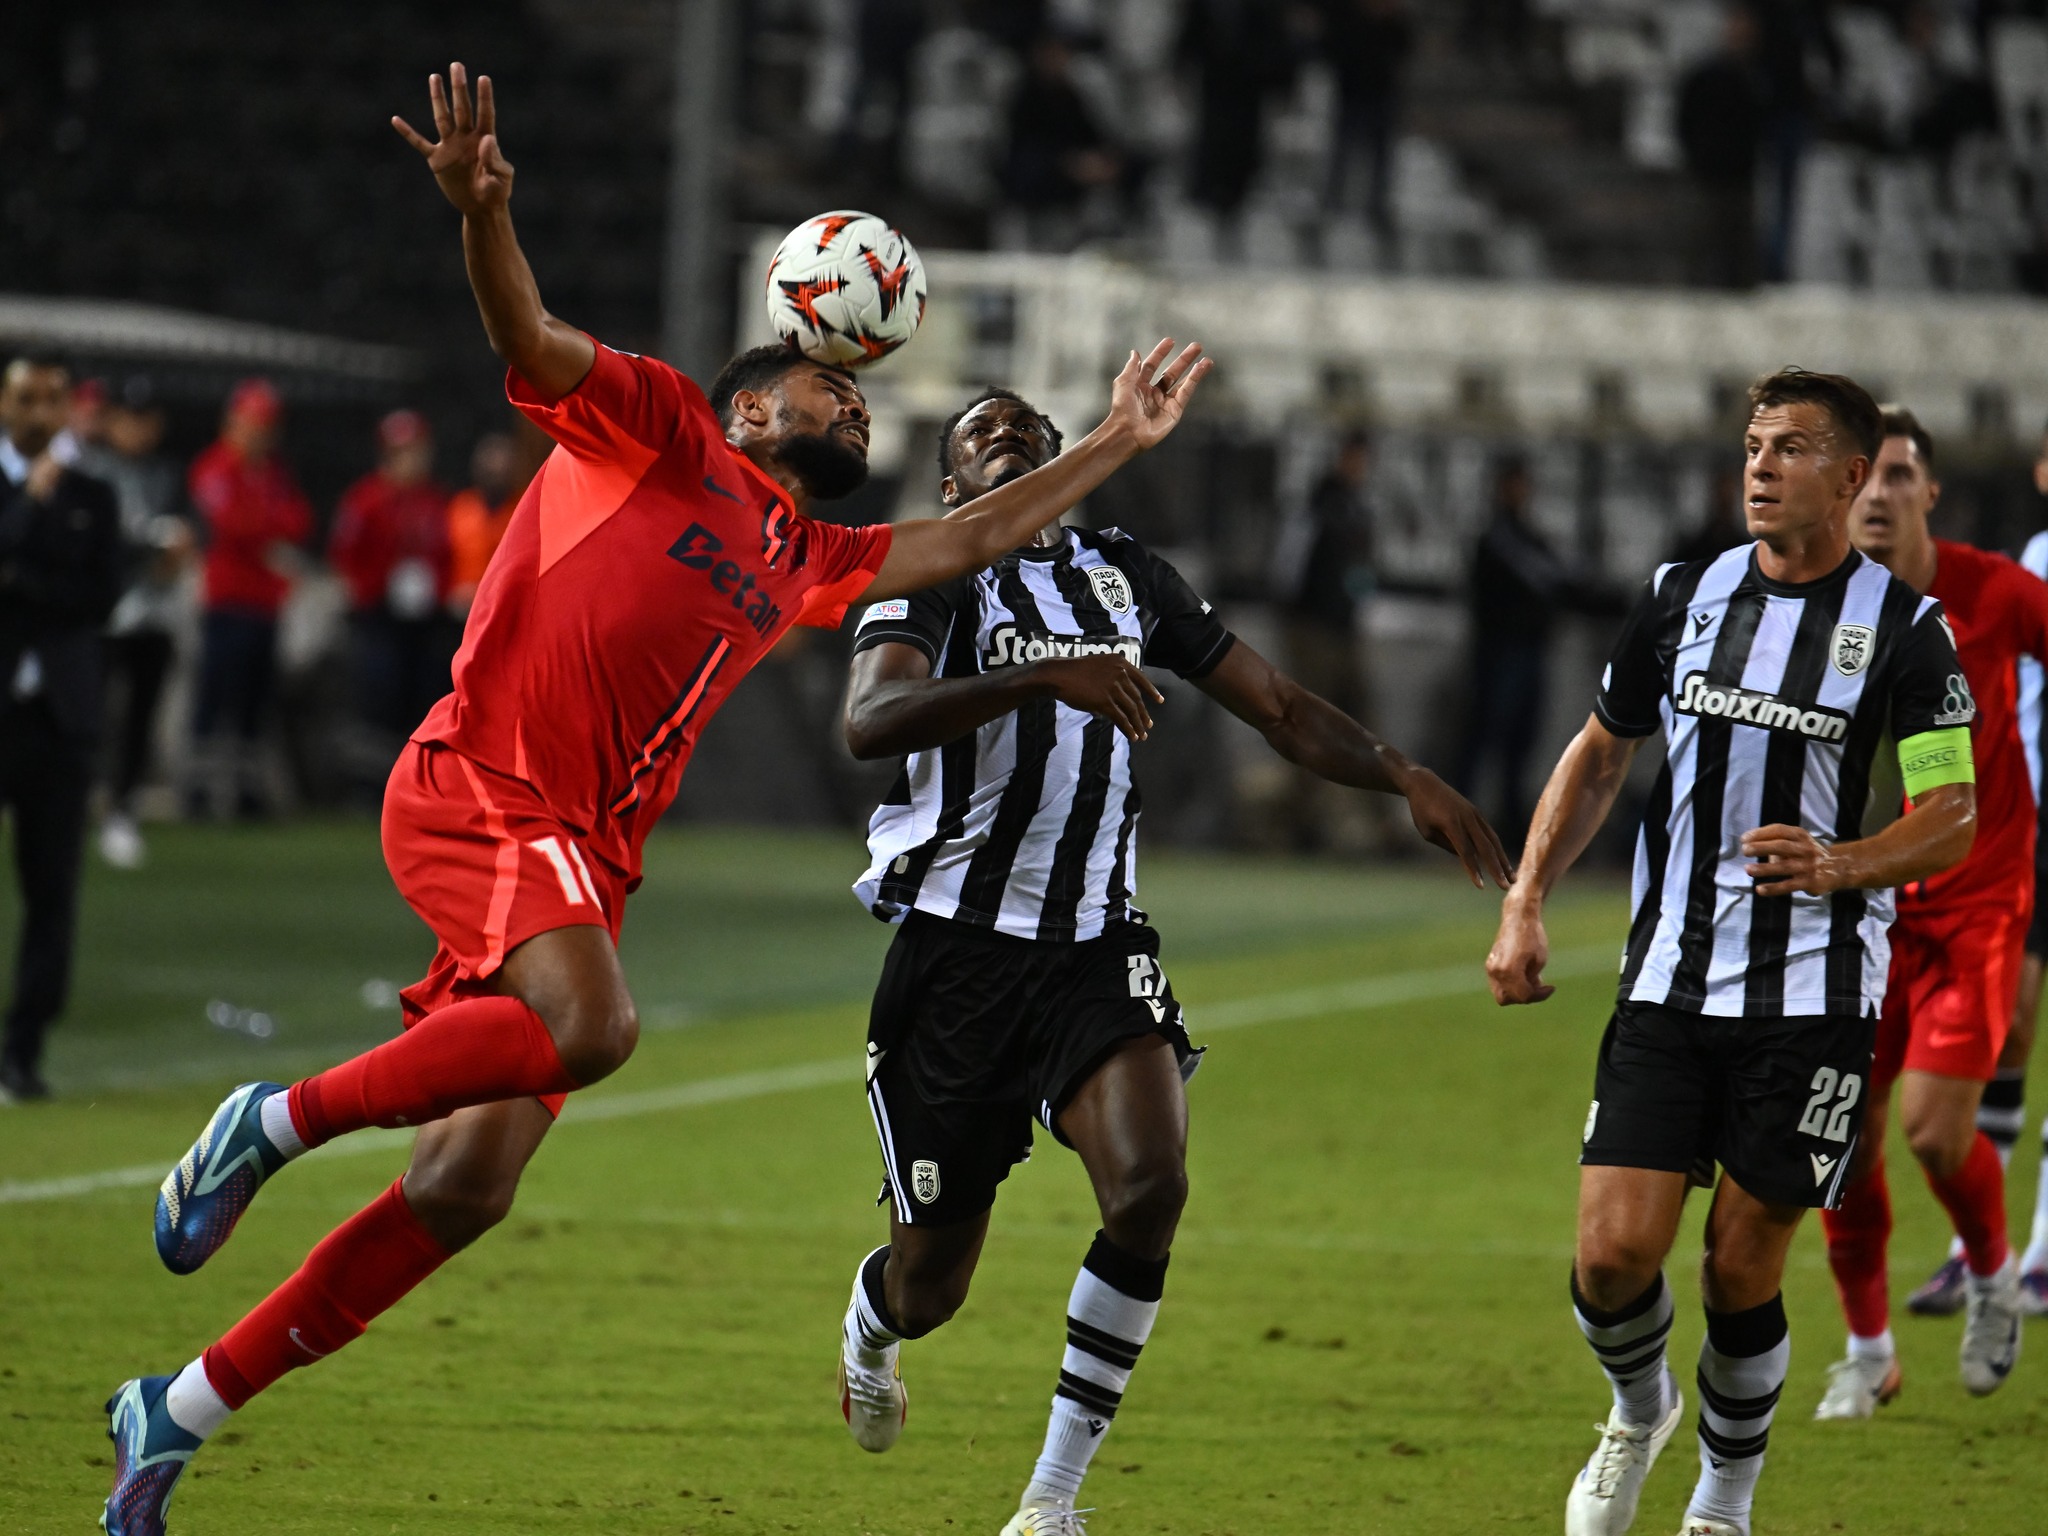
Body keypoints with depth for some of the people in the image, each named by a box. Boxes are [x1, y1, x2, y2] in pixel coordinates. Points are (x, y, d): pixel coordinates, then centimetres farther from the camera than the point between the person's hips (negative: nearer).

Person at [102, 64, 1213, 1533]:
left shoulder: (807, 562, 26)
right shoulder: (659, 431, 6)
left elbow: (957, 543, 35)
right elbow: (534, 342, -8)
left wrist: (1113, 446, 33)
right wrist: (485, 214, -27)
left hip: (586, 864, 8)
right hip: (480, 789, -8)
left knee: (468, 1188, -2)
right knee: (593, 1028, -34)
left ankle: (182, 1412, 7)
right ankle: (271, 1124, -18)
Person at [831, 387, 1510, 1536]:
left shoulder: (1129, 578, 14)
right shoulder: (929, 578, -3)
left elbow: (1280, 708, 18)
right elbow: (871, 722, -23)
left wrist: (1404, 776, 2)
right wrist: (1041, 675, -35)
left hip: (1099, 948, 3)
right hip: (959, 953, -3)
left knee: (1151, 1190, -24)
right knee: (930, 1286, 3)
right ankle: (868, 1333, 44)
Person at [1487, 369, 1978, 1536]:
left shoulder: (1904, 628, -5)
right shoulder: (1684, 598, 7)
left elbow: (1951, 821, -6)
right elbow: (1601, 754, 19)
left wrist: (1839, 864, -25)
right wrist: (1525, 905, 10)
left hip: (1814, 1000, -3)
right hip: (1668, 987, 3)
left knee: (1743, 1269, -1)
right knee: (1615, 1252, -9)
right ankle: (1639, 1411, 24)